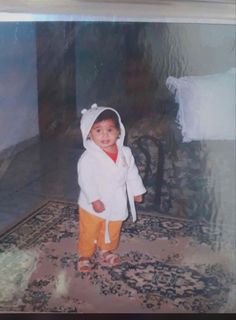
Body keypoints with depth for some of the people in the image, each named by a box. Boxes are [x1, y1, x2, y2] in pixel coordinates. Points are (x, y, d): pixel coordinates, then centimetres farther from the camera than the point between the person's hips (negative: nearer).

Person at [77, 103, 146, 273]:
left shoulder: (125, 153, -8)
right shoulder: (88, 157, -23)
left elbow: (132, 173, 4)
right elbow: (85, 180, -23)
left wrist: (137, 191, 9)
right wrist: (94, 200, -26)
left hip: (116, 204, 4)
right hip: (93, 206, -4)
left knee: (112, 232, 23)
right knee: (89, 234, 13)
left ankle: (106, 251, 47)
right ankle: (85, 256, 35)